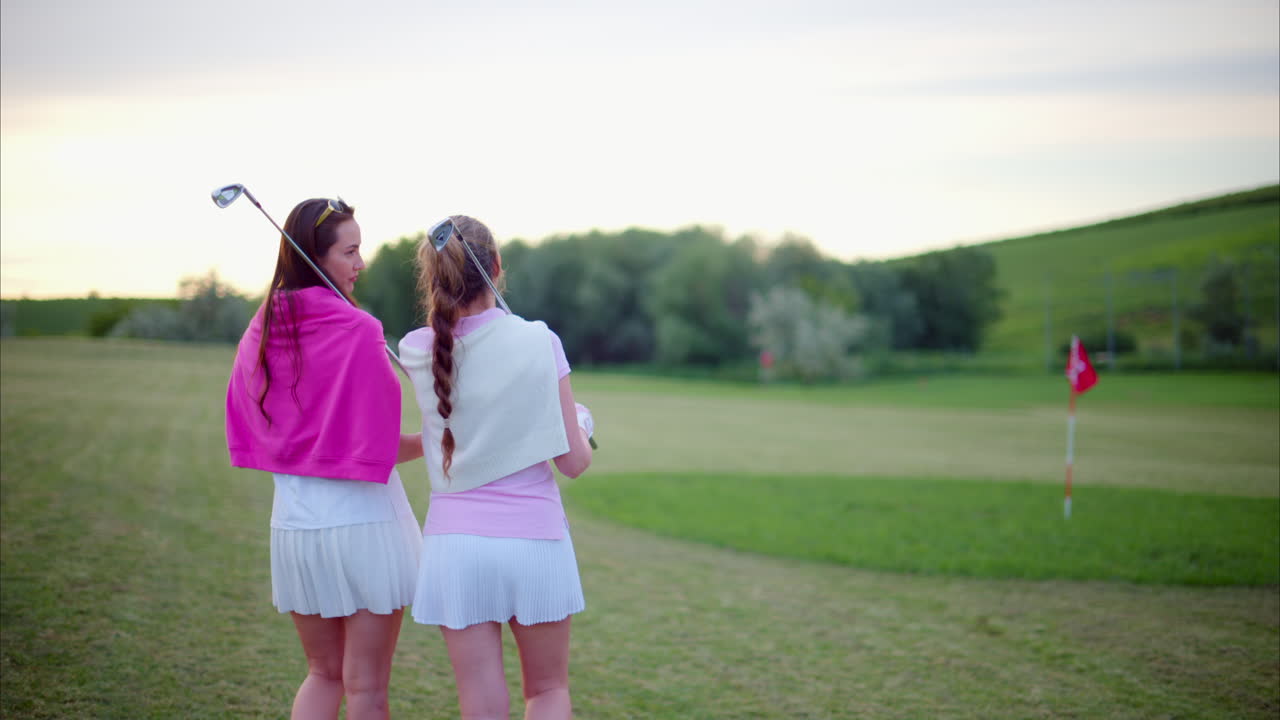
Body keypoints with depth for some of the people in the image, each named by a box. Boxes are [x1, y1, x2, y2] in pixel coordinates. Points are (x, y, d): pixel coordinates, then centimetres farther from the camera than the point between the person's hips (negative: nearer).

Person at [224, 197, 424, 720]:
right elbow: (378, 448, -15)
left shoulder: (261, 332, 4)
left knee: (323, 673, 21)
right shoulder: (359, 330, -15)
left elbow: (247, 435, 12)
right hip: (361, 521, -6)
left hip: (292, 521, 6)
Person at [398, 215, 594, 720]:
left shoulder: (417, 352, -2)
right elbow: (574, 461, -4)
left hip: (455, 541, 1)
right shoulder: (539, 342, -8)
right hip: (535, 539, -1)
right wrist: (581, 422, 16)